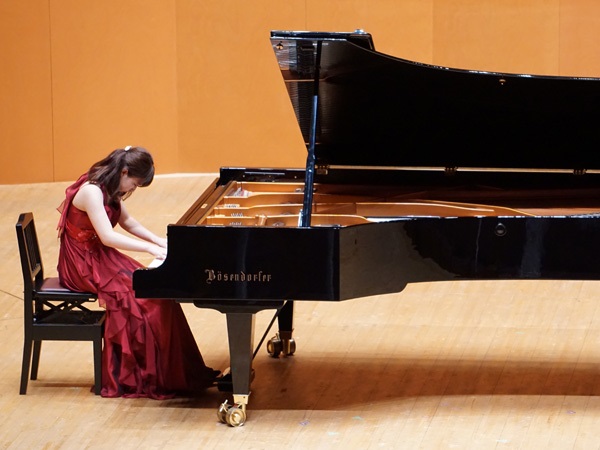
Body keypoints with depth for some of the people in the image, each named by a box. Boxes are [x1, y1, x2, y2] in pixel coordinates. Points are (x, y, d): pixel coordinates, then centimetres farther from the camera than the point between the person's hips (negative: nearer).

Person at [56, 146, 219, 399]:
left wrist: (158, 241, 11)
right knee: (141, 295, -20)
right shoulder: (91, 191, -23)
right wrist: (150, 249, -30)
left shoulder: (109, 189, 7)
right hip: (83, 264, -9)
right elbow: (108, 237, -31)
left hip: (101, 256, 9)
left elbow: (126, 221, 21)